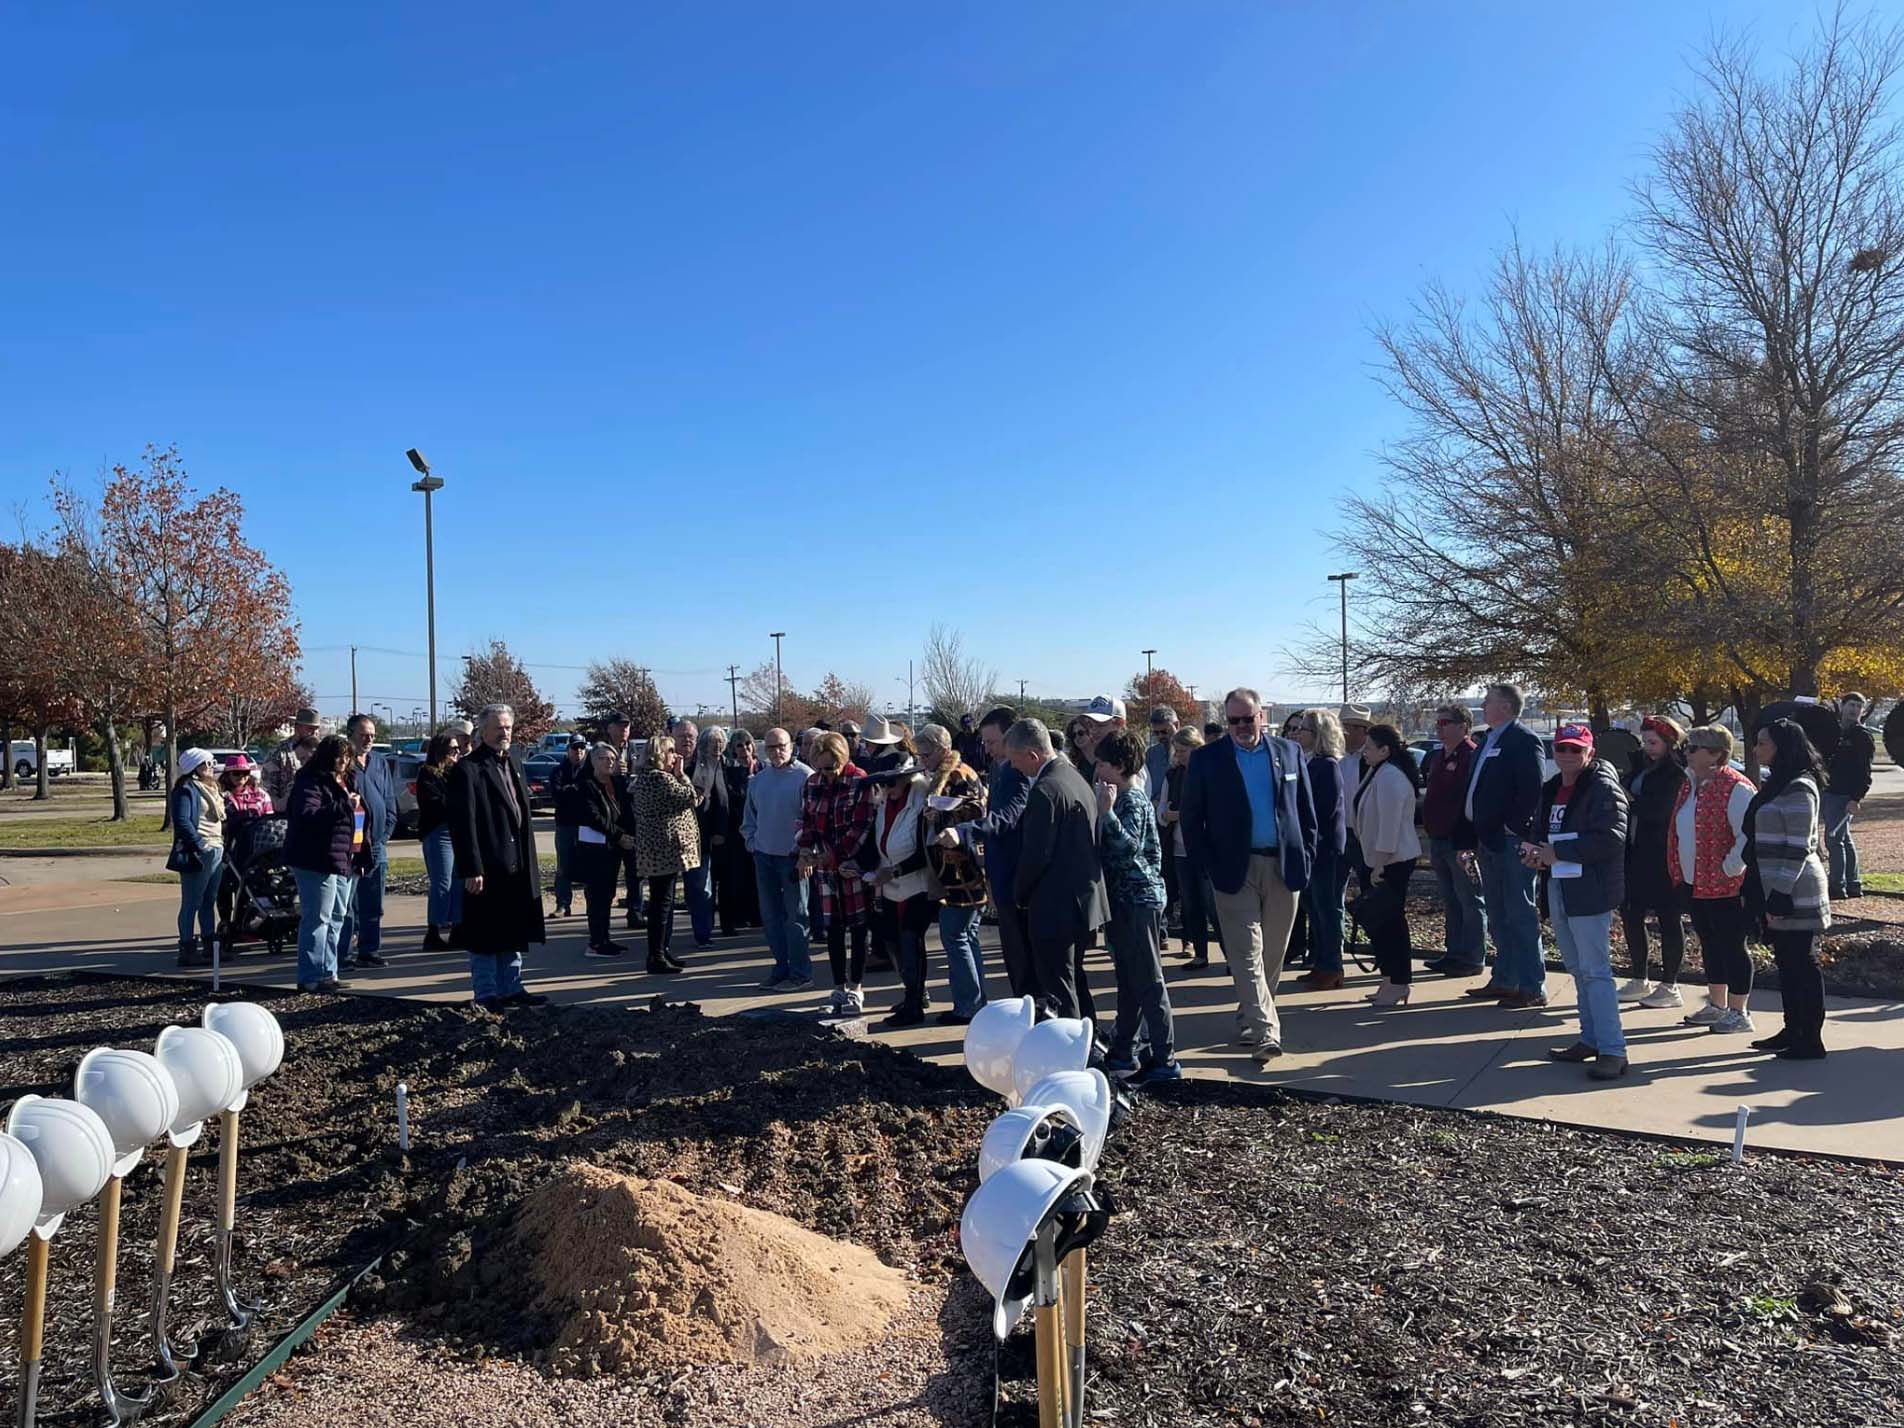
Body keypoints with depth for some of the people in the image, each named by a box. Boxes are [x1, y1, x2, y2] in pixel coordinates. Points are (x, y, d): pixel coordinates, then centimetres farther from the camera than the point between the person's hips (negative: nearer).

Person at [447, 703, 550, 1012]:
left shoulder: (511, 765, 15)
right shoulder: (467, 769, -10)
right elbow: (462, 824, -15)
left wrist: (531, 862, 15)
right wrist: (471, 870, -20)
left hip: (517, 868, 8)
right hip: (487, 869, -8)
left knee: (514, 934, 16)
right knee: (485, 937, 2)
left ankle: (511, 989, 26)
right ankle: (487, 995, 12)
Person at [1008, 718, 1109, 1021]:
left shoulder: (1045, 790, -20)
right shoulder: (1076, 777, 9)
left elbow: (1036, 854, -21)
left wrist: (1020, 894, -4)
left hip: (1055, 907, -10)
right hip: (1084, 898, 10)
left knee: (1058, 990, -1)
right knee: (1075, 979, 21)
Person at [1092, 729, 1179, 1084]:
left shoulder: (1132, 800, -15)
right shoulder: (1125, 797, 14)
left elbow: (1128, 845, -27)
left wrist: (1106, 811, -31)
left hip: (1137, 899, -10)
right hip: (1124, 898, 10)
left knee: (1147, 980, -7)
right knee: (1128, 978, 17)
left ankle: (1165, 1060, -3)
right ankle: (1124, 1050, 27)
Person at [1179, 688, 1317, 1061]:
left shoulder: (1289, 752, 7)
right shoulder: (1207, 759, 0)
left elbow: (1307, 810, 11)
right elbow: (1192, 818, 1)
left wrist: (1306, 856, 3)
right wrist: (1208, 864, -6)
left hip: (1284, 866, 3)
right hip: (1236, 869, -3)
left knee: (1273, 953, 11)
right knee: (1246, 954, -7)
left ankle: (1251, 1016, 28)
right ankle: (1264, 1031, -6)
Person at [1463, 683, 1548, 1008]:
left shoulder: (1523, 740, -13)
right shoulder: (1489, 740, 16)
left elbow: (1531, 790, -21)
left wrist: (1513, 829, -18)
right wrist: (1477, 836, 15)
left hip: (1511, 843, -10)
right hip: (1489, 841, 10)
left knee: (1520, 915, -5)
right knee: (1498, 916, 16)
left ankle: (1532, 988, 1)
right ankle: (1504, 980, 25)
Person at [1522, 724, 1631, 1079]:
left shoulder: (1604, 787, -11)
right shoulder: (1551, 789, 15)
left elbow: (1610, 838, -22)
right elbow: (1542, 831, 25)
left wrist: (1557, 852, -19)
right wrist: (1535, 852, 2)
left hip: (1590, 890, -9)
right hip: (1559, 887, 9)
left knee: (1595, 971, -10)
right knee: (1578, 969, 16)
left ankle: (1612, 1050, -6)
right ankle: (1591, 1040, 26)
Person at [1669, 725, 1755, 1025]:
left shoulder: (1736, 788, -17)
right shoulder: (1690, 784, 10)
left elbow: (1748, 836, -22)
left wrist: (1730, 870, -18)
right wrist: (1680, 872, 15)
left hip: (1725, 886, -9)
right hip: (1694, 883, 9)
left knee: (1731, 946, 2)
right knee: (1709, 943, 17)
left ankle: (1738, 1011, 12)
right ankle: (1717, 1005, 28)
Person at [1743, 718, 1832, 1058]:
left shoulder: (1798, 788, -15)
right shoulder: (1775, 784, 13)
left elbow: (1797, 848, -18)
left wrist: (1780, 897, -19)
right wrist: (1753, 888, 17)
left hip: (1795, 893, -9)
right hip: (1773, 888, 9)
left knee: (1802, 963, -2)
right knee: (1786, 961, 15)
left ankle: (1811, 1041, 6)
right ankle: (1792, 1031, 24)